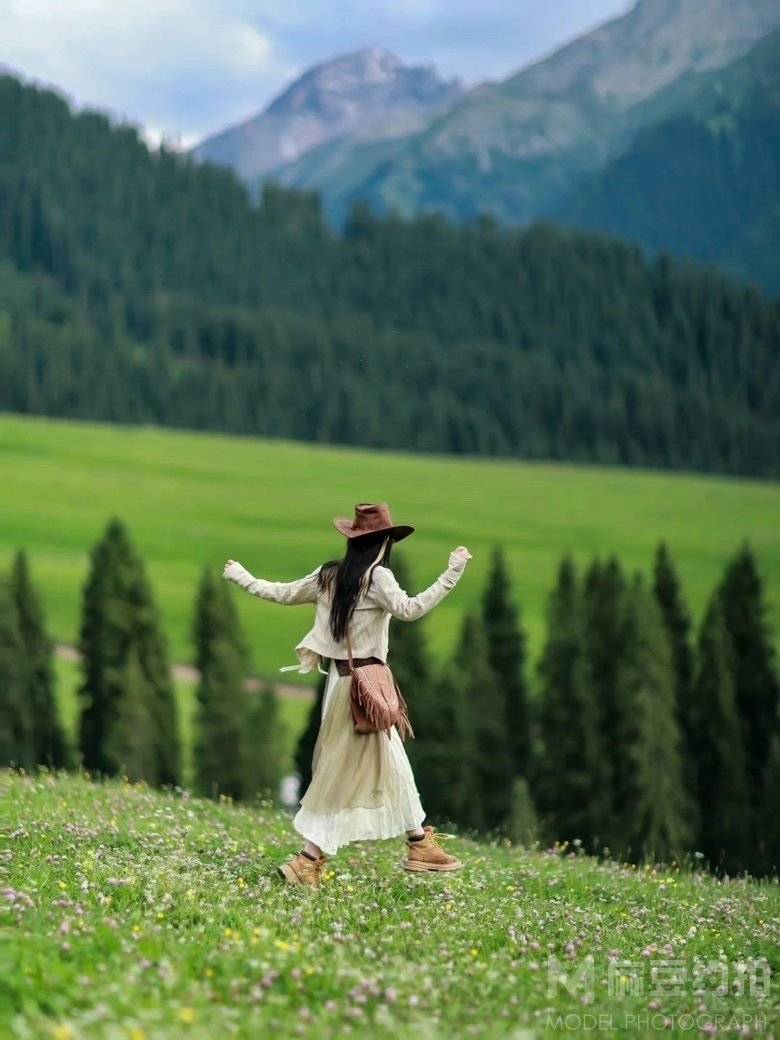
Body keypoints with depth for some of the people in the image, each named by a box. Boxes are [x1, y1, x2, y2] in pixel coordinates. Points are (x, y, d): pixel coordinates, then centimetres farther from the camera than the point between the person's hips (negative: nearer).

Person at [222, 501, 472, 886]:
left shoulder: (329, 575, 7)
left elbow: (280, 592, 16)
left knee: (395, 766, 17)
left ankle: (420, 844, 25)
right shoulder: (376, 576, -14)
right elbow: (409, 609, -29)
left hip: (340, 680, 8)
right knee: (345, 775, -2)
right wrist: (453, 572, -28)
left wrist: (241, 576, 33)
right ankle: (308, 861, -2)